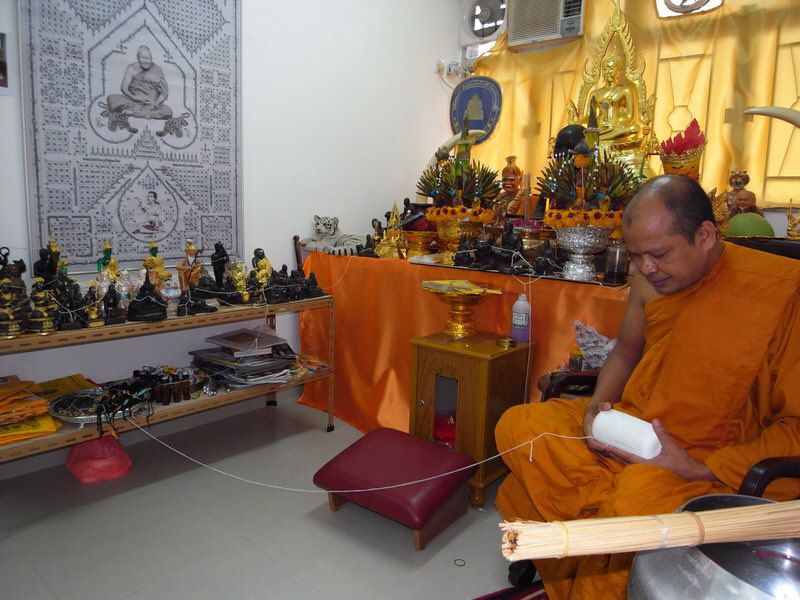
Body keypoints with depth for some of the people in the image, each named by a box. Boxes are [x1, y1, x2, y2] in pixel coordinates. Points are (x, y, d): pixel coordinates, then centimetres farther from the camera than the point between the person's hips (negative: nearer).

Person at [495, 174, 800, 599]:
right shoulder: (650, 278, 2)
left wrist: (700, 469, -22)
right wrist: (597, 407, 0)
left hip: (719, 463, -5)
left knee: (640, 492, -36)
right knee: (517, 427, -11)